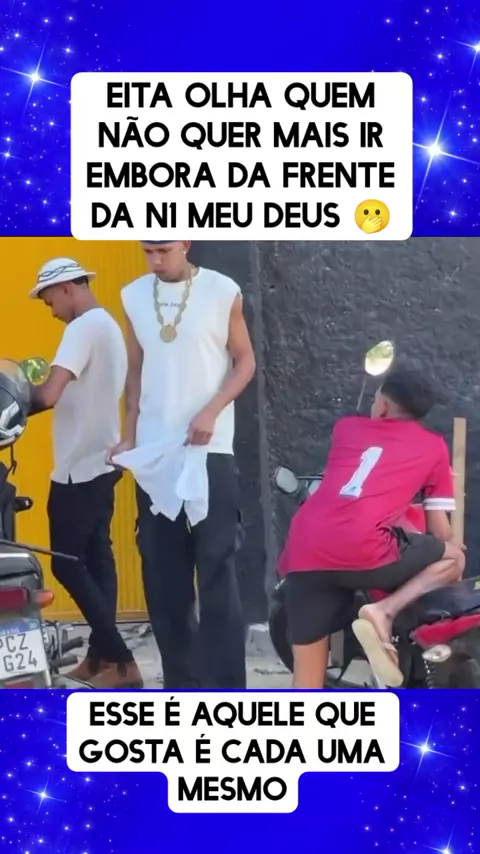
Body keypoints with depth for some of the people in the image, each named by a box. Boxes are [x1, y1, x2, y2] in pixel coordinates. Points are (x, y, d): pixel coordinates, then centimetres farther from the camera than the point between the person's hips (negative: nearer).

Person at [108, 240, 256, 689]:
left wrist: (210, 412, -14)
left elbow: (245, 362, 0)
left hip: (209, 451, -4)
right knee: (162, 576, 7)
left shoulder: (222, 292, -3)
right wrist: (129, 436, 7)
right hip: (152, 454, 4)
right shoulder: (134, 296, 7)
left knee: (216, 572, -5)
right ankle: (180, 684, 17)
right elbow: (136, 370, 14)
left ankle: (225, 691, -2)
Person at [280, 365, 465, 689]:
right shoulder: (433, 446, 19)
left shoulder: (347, 427, 28)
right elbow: (440, 531, 20)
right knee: (455, 558, 19)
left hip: (304, 554, 4)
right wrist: (450, 549, 43)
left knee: (307, 682, 12)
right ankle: (384, 612, -5)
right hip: (363, 551, -4)